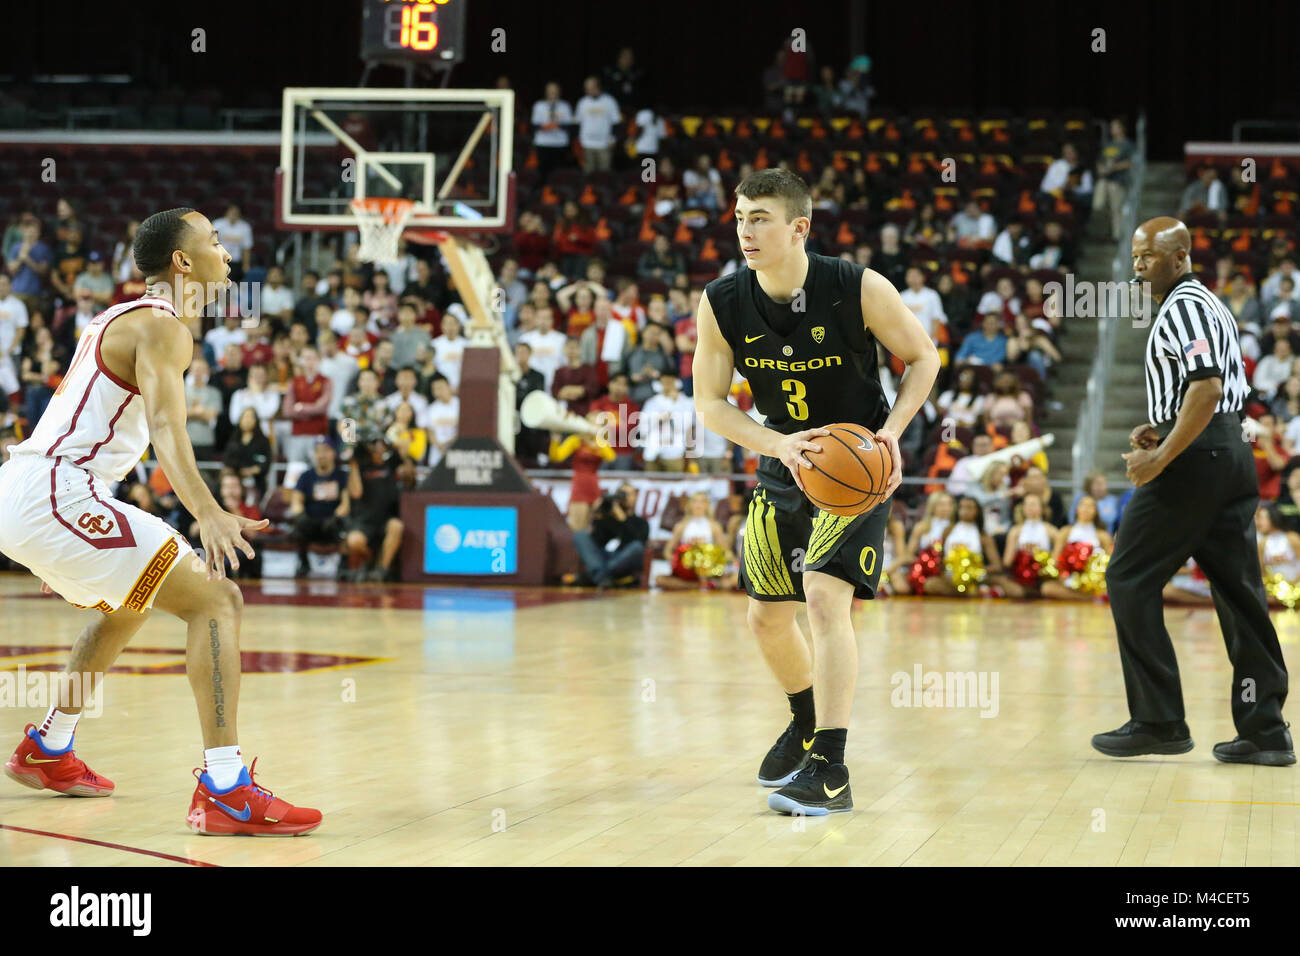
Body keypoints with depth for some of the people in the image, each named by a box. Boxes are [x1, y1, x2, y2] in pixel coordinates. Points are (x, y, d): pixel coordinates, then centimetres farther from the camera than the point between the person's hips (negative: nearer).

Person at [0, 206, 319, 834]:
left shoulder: (121, 318, 23)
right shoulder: (163, 327, -8)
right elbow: (166, 427, -26)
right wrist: (209, 514, -41)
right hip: (55, 496, -11)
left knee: (125, 607, 34)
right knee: (215, 599, -15)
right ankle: (225, 792, -25)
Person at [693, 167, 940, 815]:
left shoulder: (860, 290, -21)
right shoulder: (722, 304, -13)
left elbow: (923, 357, -6)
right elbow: (709, 403, -6)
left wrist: (892, 430, -21)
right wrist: (779, 445, -22)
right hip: (784, 468, 5)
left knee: (825, 596, -23)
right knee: (766, 615, 12)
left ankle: (830, 771, -20)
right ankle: (806, 725, 42)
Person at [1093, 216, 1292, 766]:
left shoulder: (1183, 307, -10)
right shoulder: (1210, 305, 22)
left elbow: (1207, 387, -23)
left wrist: (1161, 457, -23)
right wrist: (1161, 430, 17)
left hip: (1194, 459, -10)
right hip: (1231, 455, 10)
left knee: (1129, 579, -3)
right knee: (1238, 589, 7)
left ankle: (1158, 722, -3)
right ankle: (1266, 730, 6)